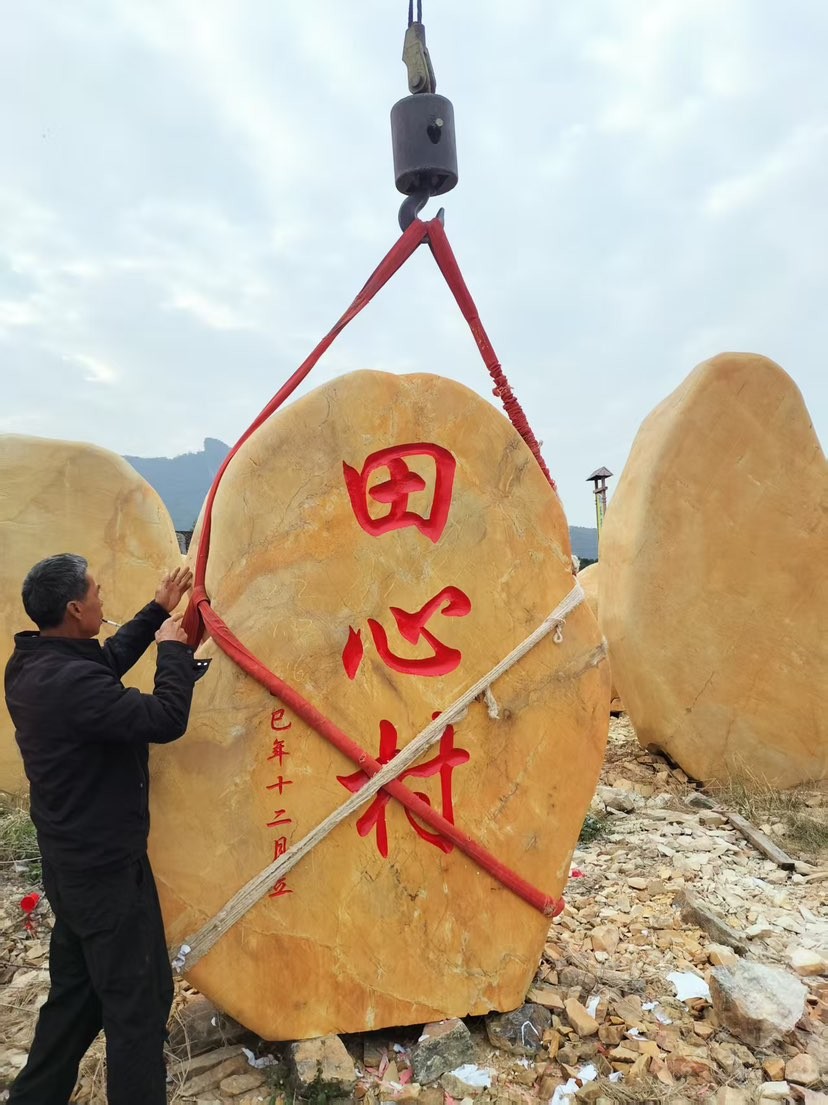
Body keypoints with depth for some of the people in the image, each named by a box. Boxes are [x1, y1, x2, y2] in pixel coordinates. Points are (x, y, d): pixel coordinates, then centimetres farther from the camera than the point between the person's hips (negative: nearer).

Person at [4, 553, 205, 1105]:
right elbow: (166, 719, -29)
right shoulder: (72, 683, -31)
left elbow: (109, 660, 14)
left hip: (71, 861, 10)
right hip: (107, 871, -9)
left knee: (75, 992, 25)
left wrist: (157, 612, 16)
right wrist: (174, 649, -15)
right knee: (139, 999, 7)